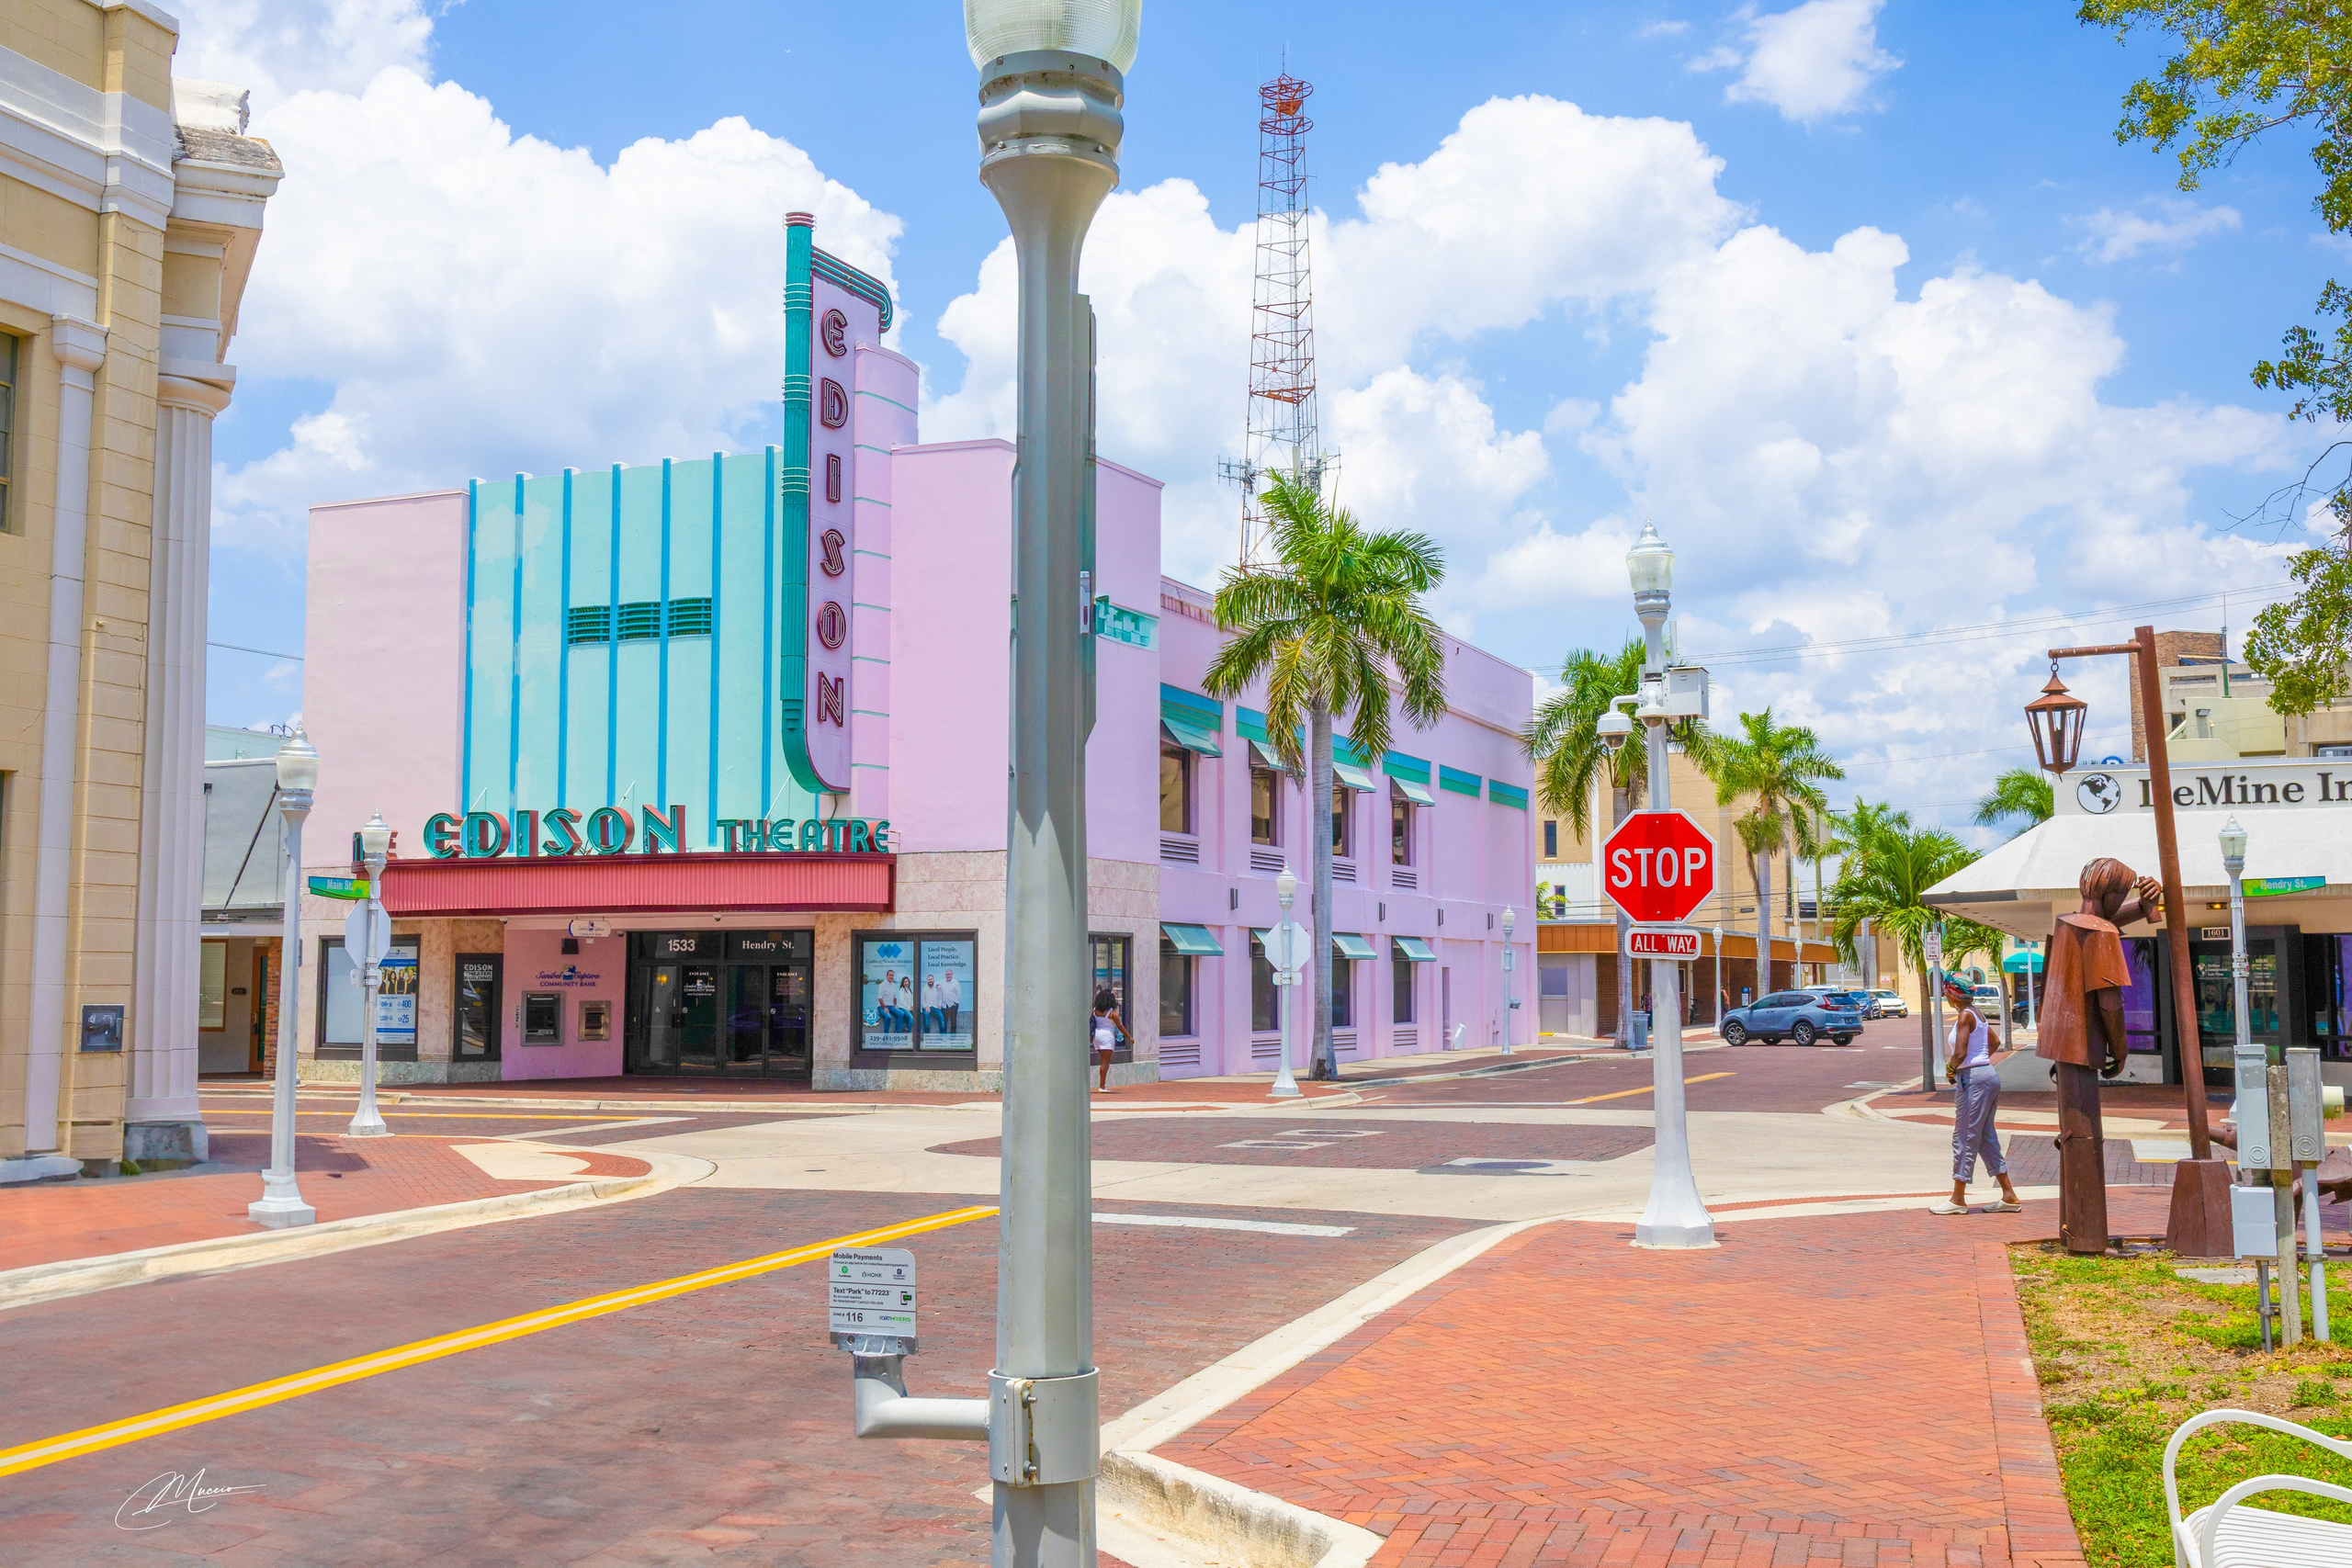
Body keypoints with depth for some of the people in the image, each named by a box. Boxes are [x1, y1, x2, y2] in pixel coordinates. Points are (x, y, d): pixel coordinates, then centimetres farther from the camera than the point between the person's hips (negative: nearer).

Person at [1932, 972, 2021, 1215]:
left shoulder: (1965, 1015, -15)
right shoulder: (1977, 1013, 13)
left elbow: (1960, 1054, -22)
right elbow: (1993, 1042, 29)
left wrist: (1950, 1070, -5)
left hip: (1974, 1078, -10)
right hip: (1988, 1074, 10)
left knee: (1964, 1138, -3)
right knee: (1986, 1138, 13)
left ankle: (1958, 1200, 2)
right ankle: (2009, 1196, 14)